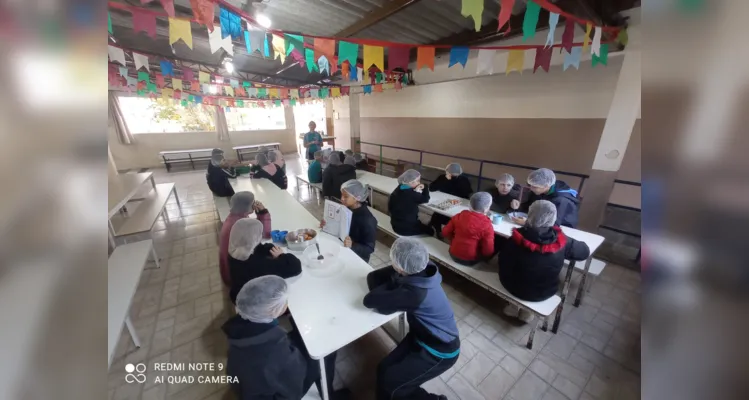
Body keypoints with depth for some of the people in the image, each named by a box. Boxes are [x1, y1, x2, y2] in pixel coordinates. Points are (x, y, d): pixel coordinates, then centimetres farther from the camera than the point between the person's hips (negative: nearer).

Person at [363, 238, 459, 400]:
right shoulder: (419, 270, -14)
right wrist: (386, 299, -22)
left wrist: (392, 283, -18)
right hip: (421, 335, 7)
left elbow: (369, 300, -32)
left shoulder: (415, 293, -37)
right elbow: (372, 276, -7)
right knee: (384, 369, 1)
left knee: (388, 383, -5)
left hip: (440, 351, -7)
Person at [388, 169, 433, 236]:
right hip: (406, 228, -7)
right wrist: (424, 188, 0)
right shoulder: (411, 194, -25)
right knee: (430, 230, 15)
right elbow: (425, 199, -12)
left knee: (422, 225, 31)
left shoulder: (399, 189, -2)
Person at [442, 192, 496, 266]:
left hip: (454, 254, 4)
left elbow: (445, 232, -2)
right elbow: (488, 251, -17)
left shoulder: (460, 215, -10)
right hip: (471, 260, -4)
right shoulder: (486, 225, -21)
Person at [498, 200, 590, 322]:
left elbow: (502, 261, -12)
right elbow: (585, 252, 0)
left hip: (514, 287, -1)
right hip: (544, 292, 2)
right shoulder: (561, 241, -20)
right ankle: (527, 312, 33)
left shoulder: (517, 239, -25)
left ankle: (514, 306, 32)